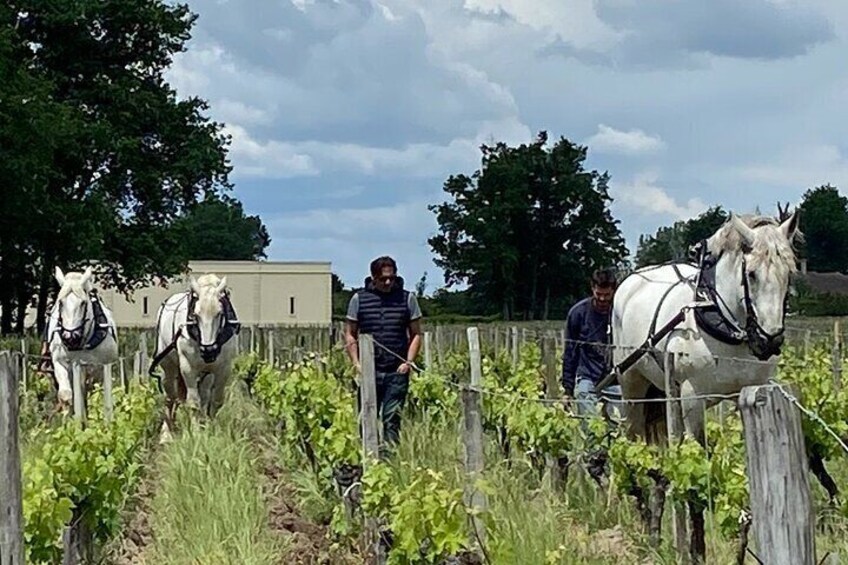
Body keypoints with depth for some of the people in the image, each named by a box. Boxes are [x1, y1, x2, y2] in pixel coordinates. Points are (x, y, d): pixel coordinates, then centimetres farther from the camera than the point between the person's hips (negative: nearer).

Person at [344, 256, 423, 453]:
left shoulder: (407, 298, 6)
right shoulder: (359, 299, 5)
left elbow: (416, 334, 10)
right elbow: (350, 335, 10)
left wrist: (408, 362, -2)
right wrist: (356, 363, -1)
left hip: (397, 371, -1)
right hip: (368, 371, 1)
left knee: (392, 418, -5)